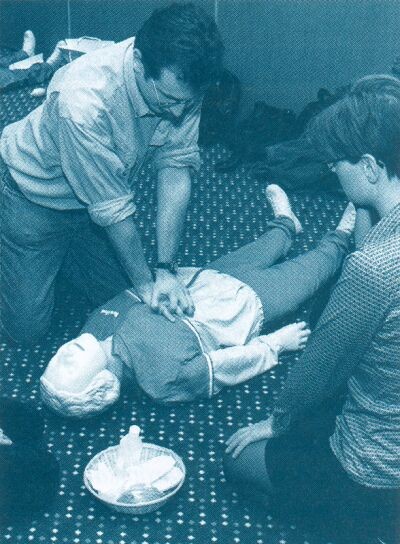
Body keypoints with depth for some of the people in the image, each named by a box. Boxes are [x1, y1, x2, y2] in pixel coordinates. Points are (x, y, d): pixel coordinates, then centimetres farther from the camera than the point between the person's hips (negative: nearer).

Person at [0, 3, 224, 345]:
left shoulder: (181, 83, -25)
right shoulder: (83, 100, -41)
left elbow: (176, 166, -20)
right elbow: (111, 208, -32)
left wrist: (167, 269, -24)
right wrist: (146, 282, -22)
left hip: (105, 189, 5)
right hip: (37, 195, -5)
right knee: (28, 326, 1)